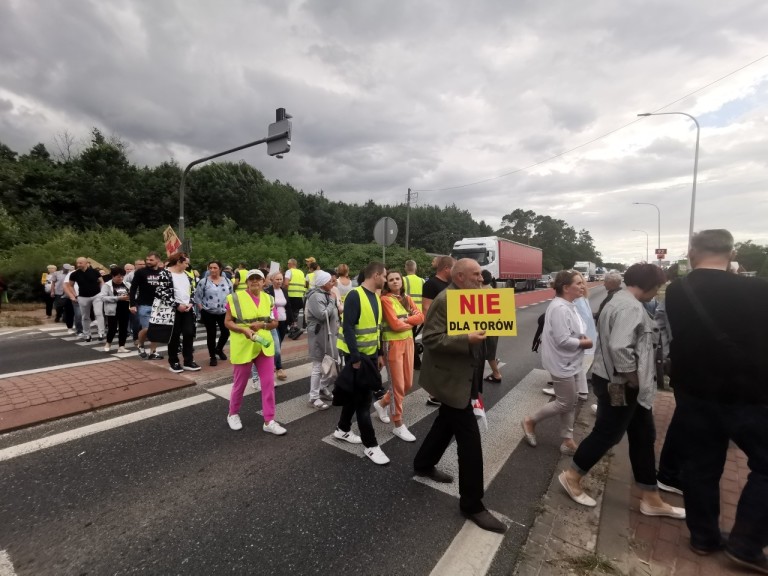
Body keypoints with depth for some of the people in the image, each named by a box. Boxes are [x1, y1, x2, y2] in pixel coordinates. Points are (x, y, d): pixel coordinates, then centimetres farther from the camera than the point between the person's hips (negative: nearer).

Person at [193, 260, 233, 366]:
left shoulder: (227, 281, 4)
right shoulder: (204, 281, -5)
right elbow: (197, 297, -1)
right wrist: (201, 309, -7)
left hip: (224, 312, 3)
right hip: (208, 313, -3)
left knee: (226, 332, 6)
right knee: (211, 334, 3)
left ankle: (219, 349, 34)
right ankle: (212, 356, 17)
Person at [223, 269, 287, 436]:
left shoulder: (268, 299, 5)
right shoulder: (235, 297, -6)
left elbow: (275, 323, 8)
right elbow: (227, 322, -5)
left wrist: (262, 325, -13)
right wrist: (244, 330, -22)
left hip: (264, 346, 3)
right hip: (243, 347, -3)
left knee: (268, 383, 2)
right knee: (240, 384, 11)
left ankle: (269, 421, 13)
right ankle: (233, 414, 36)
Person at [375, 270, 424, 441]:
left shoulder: (407, 298, 11)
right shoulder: (385, 300, -10)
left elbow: (421, 317, 0)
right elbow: (395, 324, -19)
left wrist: (405, 319, -15)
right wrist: (412, 322, -4)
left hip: (408, 342, 7)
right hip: (392, 344, -7)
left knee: (408, 384, 13)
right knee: (398, 385, 0)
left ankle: (382, 404, 37)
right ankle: (398, 425, 15)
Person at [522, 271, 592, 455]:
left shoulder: (569, 305, 8)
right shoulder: (559, 308, -24)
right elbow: (563, 340, -28)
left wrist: (583, 338, -2)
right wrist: (585, 343, -14)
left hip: (573, 362, 10)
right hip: (563, 364, -10)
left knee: (570, 404, 15)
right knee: (565, 403, 3)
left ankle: (567, 441, 27)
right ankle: (531, 421, 21)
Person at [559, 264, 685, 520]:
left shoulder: (621, 301, 12)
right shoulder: (631, 307, -22)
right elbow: (619, 348, -33)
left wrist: (635, 379, 13)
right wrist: (632, 378, -19)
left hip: (624, 384, 11)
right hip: (620, 385, -11)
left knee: (643, 437, 18)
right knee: (607, 434, 4)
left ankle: (651, 499, 32)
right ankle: (572, 477, 23)